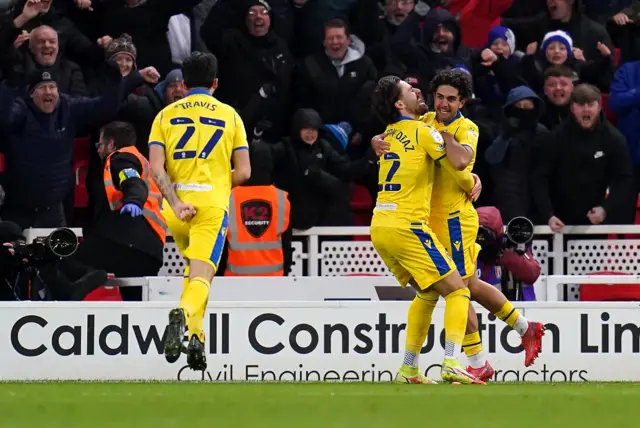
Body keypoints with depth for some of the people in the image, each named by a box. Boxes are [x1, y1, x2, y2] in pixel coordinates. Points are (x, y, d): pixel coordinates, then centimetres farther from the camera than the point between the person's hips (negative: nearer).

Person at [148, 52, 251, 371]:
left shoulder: (166, 115, 10)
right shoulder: (229, 115, 9)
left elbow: (156, 168, -5)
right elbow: (243, 172, 4)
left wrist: (176, 202, -10)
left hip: (176, 205, 3)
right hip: (212, 205, -2)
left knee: (194, 269, 25)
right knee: (201, 277, -12)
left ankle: (195, 334, 16)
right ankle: (185, 314, -41)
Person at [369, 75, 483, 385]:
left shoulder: (390, 133, 16)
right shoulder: (422, 131, -6)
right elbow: (456, 165, -7)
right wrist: (470, 183, 18)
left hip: (379, 228, 8)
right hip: (406, 226, -8)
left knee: (428, 294, 21)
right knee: (457, 291, -5)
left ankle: (408, 369, 18)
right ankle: (451, 363, -21)